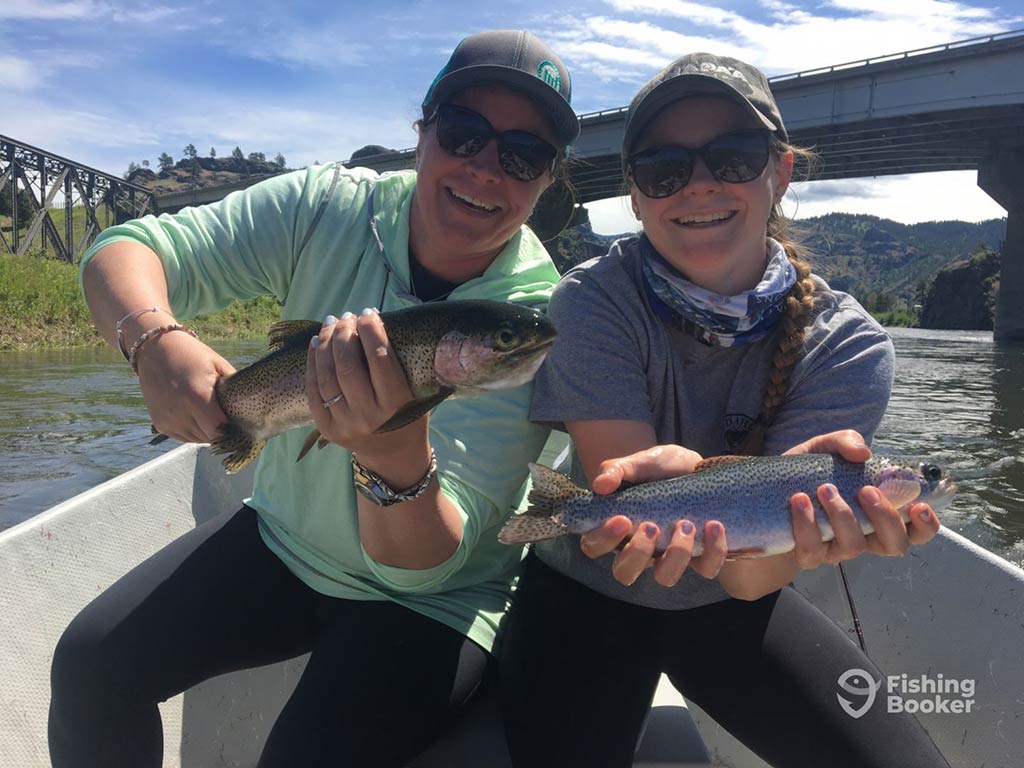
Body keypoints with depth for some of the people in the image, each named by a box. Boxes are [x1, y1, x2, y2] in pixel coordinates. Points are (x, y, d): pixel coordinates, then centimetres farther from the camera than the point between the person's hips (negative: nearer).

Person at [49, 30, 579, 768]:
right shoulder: (328, 208, -14)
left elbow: (422, 566, -29)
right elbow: (123, 250, -15)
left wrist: (398, 457, -52)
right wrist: (157, 339, -38)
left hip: (431, 596, -3)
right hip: (281, 537, 4)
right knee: (89, 661, -5)